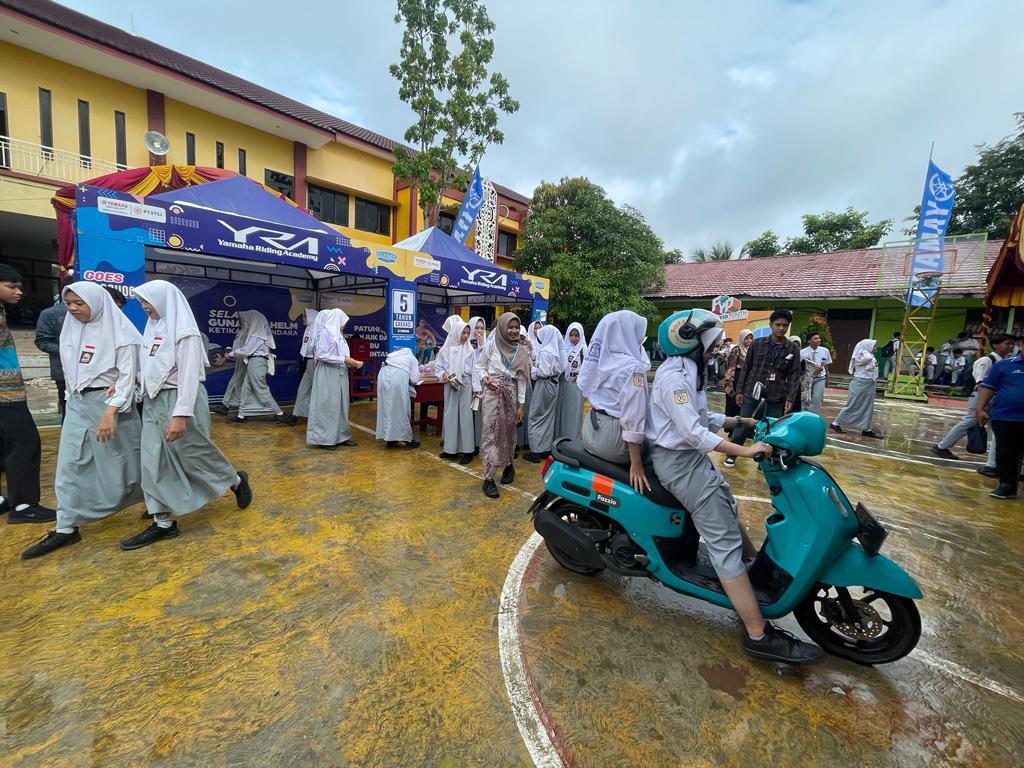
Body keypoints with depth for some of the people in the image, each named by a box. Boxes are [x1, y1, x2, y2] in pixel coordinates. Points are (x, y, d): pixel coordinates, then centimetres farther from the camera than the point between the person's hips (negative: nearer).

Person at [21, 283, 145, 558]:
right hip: (77, 402, 7)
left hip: (110, 403, -7)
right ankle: (66, 528, 13)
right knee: (70, 464, 6)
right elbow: (70, 367, 15)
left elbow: (128, 374, -17)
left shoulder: (120, 332, -13)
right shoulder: (72, 327, 9)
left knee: (120, 461, 4)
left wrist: (110, 412, -23)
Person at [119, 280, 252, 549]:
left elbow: (188, 375, -20)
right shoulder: (153, 327, 11)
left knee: (196, 454, 4)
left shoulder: (184, 332, -15)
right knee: (154, 462, 6)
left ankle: (237, 481, 29)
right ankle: (163, 523, 14)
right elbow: (150, 367, 15)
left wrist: (180, 415, -23)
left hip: (178, 399, -8)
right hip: (154, 401, 8)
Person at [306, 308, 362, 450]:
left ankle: (341, 436, 19)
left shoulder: (337, 334, 13)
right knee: (327, 406, -3)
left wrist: (351, 362, 0)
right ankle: (323, 438, 6)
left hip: (339, 374, 9)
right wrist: (344, 360, -20)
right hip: (328, 375, -9)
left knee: (340, 405, 11)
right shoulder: (325, 333, -11)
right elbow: (322, 355, -19)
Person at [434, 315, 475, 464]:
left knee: (465, 415, -2)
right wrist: (443, 374, -13)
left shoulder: (469, 350, -2)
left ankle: (466, 450, 5)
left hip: (466, 385, -2)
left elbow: (474, 370, -1)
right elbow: (438, 366, 7)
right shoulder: (446, 349, 1)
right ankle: (450, 448, 18)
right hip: (450, 385, 2)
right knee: (450, 415, 7)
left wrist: (474, 388, -4)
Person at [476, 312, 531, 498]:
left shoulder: (522, 351, 5)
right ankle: (488, 478, 0)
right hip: (492, 393, -2)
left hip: (511, 395, 3)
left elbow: (522, 379, 5)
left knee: (509, 431, 12)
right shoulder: (490, 345, -1)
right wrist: (484, 378, -15)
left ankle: (508, 465, 36)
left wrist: (522, 404, 2)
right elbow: (480, 366, 7)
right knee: (491, 432, -5)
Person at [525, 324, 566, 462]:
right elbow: (563, 368, 10)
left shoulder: (545, 351, -18)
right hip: (554, 384, 8)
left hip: (544, 385, -8)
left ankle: (536, 451, 5)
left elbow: (543, 372, -23)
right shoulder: (558, 350, 6)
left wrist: (532, 369, -5)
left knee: (537, 417, 1)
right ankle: (547, 448, 22)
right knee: (549, 416, 14)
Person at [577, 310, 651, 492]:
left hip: (591, 430, 8)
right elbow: (633, 417, -21)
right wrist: (636, 463, -19)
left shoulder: (597, 358, 7)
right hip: (613, 437, -8)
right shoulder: (632, 367, -17)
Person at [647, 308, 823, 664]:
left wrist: (740, 421, 13)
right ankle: (759, 635, -3)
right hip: (680, 461, -11)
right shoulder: (675, 375, -21)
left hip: (692, 456, 11)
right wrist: (743, 450, -30)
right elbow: (691, 431, -29)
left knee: (727, 511, 26)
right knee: (725, 541, -10)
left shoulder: (688, 370, 13)